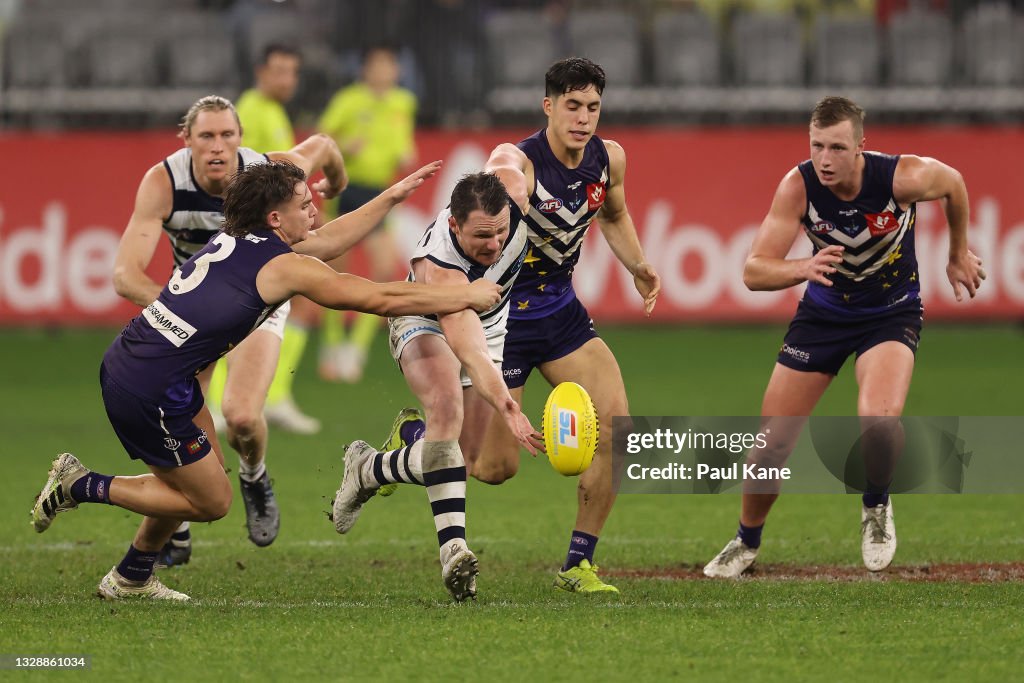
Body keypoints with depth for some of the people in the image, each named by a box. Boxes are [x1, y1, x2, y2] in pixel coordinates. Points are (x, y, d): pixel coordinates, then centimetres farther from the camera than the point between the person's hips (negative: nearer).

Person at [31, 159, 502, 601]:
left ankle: (132, 577, 32)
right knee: (211, 501, 7)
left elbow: (329, 240, 28)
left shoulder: (238, 239, 11)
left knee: (209, 466, 23)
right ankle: (82, 486, 9)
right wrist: (469, 296, 2)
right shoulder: (284, 266, -12)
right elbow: (384, 299, -8)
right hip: (151, 392, -9)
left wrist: (391, 198, 31)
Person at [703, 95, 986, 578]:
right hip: (824, 312, 2)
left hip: (892, 312, -2)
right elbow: (753, 272, -25)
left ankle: (876, 507, 2)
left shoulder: (903, 177, -26)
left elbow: (953, 184, -1)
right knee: (771, 445, 1)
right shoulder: (798, 187, -23)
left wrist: (958, 255, 12)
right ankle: (746, 542, 30)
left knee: (879, 420, -31)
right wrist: (803, 268, -45)